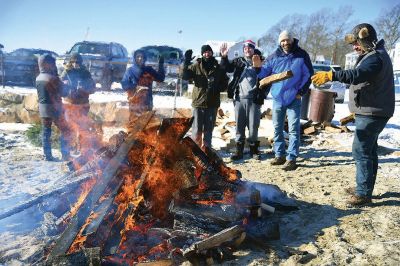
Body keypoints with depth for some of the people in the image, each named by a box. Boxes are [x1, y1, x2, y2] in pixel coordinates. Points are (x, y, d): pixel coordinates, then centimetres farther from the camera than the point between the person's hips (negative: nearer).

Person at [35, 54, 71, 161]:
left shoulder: (38, 78, 6)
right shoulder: (52, 78, -16)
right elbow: (62, 92, -9)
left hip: (42, 107, 7)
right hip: (54, 107, -7)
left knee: (46, 132, 10)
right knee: (65, 131, 3)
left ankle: (47, 155, 13)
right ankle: (65, 155, 3)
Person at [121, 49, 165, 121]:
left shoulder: (149, 70, 9)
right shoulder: (130, 71, -1)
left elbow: (160, 78, 6)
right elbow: (124, 85, -9)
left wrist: (161, 65, -2)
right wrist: (135, 87, -24)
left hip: (147, 103, 4)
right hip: (135, 104, -3)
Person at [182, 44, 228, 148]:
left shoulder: (218, 68, 6)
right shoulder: (196, 66, 1)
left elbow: (225, 83, 12)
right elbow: (184, 76, -10)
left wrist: (217, 88, -8)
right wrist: (186, 62, -22)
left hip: (212, 103, 2)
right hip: (198, 102, -2)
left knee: (208, 129, 11)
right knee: (197, 129, 2)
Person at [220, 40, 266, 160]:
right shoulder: (238, 61, 12)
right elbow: (227, 68, 0)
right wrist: (224, 57, -17)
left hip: (254, 99, -2)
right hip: (239, 98, 2)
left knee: (253, 126, 2)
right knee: (239, 126, 6)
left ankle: (254, 150, 16)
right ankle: (239, 151, 13)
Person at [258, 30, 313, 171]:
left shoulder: (302, 55, -2)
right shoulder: (274, 57, 4)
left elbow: (308, 75, 1)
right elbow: (263, 73, 4)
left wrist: (301, 92, -5)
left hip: (294, 99, -3)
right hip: (277, 98, 3)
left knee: (293, 129, -3)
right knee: (277, 128, 10)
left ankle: (291, 158, 3)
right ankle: (279, 155, 22)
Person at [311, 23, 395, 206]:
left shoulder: (375, 57, -18)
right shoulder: (373, 55, 17)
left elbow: (357, 75, -36)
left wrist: (330, 75, -43)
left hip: (371, 114, -11)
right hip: (370, 112, 11)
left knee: (361, 151, -10)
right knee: (369, 150, 16)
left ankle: (363, 193, -4)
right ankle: (364, 188, 28)